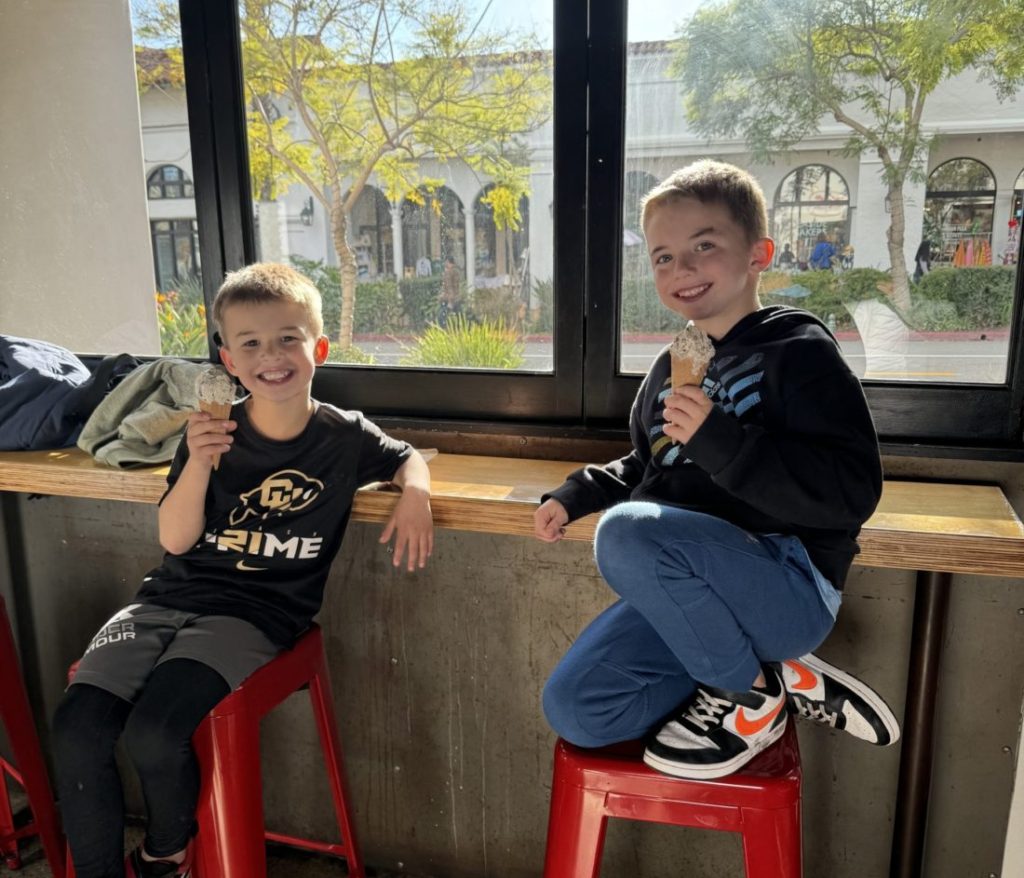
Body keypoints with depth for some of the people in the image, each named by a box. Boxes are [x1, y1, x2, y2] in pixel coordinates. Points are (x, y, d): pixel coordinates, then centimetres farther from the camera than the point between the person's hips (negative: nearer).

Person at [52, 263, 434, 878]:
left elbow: (408, 458, 15)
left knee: (154, 731, -24)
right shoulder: (213, 434, -1)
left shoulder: (343, 436, -4)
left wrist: (415, 496, -9)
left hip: (258, 614, -3)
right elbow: (176, 539, -3)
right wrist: (199, 465, -20)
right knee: (77, 725, -15)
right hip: (173, 596, 3)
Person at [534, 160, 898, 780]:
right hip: (689, 589, 8)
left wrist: (718, 439, -26)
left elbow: (852, 493, -19)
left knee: (626, 533, -33)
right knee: (573, 711, -5)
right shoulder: (673, 364, 16)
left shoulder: (799, 353, -7)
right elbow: (647, 466, 30)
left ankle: (756, 695, -8)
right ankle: (793, 682, 3)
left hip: (790, 585, -8)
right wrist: (574, 496, 13)